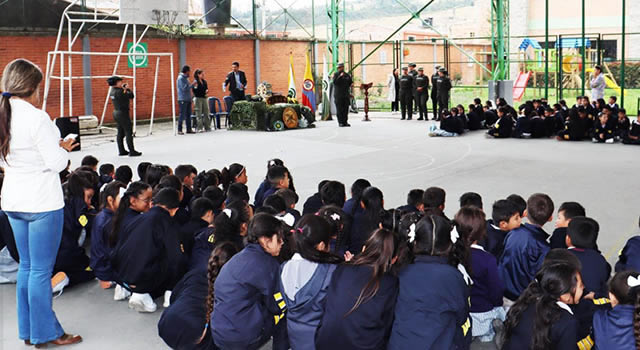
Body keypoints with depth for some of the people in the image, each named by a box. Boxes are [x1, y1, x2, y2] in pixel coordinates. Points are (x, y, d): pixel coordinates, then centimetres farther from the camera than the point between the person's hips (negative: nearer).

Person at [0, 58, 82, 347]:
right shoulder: (36, 118, -19)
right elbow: (56, 163, -17)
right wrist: (64, 148, 4)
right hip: (42, 201, -8)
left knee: (26, 266, 16)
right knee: (41, 270, 1)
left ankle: (28, 331, 25)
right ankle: (45, 333, 12)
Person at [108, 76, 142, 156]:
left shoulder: (112, 91, 8)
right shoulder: (118, 92, -20)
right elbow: (131, 96, -17)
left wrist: (124, 89, 3)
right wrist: (128, 89, -2)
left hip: (117, 113, 10)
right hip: (123, 113, -10)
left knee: (120, 133, 14)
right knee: (128, 132, -5)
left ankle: (121, 151, 18)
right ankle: (132, 151, -4)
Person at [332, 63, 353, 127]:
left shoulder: (347, 75, 14)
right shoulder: (336, 74, 1)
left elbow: (350, 82, 21)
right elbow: (334, 82, -14)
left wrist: (351, 83, -2)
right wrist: (340, 76, -22)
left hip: (346, 94, 4)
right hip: (338, 95, -4)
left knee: (346, 109, 3)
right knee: (339, 109, -5)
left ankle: (345, 122, 7)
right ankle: (340, 122, -2)